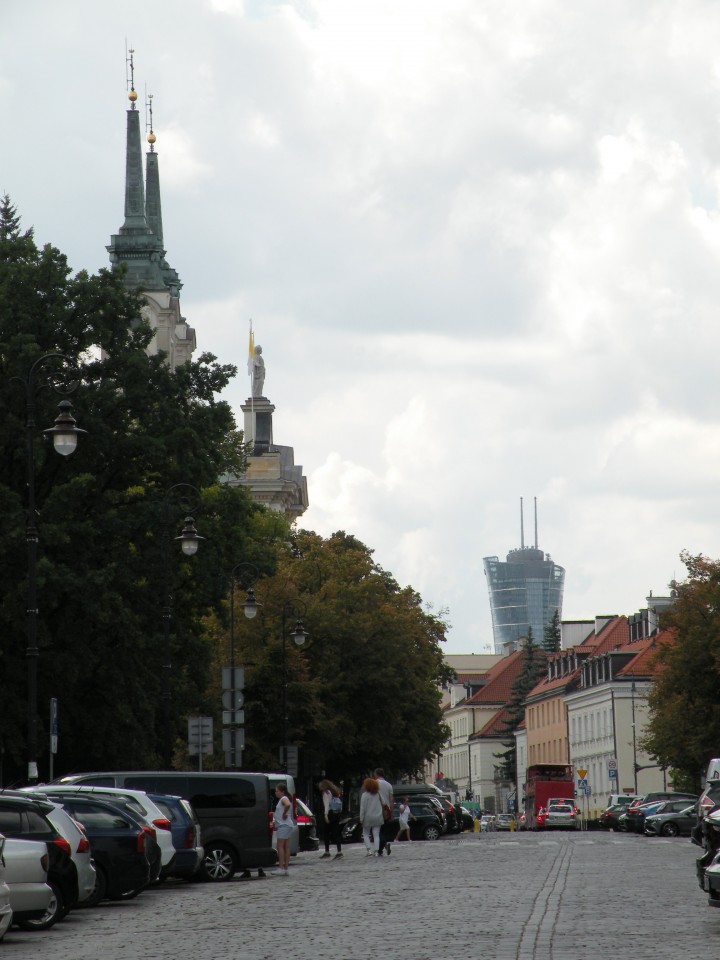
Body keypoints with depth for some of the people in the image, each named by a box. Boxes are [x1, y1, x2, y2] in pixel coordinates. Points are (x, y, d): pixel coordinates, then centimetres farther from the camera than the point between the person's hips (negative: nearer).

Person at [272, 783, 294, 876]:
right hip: (285, 825, 10)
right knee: (286, 847, 8)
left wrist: (284, 813, -20)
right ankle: (286, 868, 8)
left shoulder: (284, 799, -12)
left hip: (284, 825, -10)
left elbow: (288, 805, -34)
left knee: (280, 846, -12)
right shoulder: (282, 799, 19)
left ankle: (281, 868, -16)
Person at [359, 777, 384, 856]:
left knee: (366, 834, 11)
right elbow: (382, 805, 9)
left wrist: (361, 818, -6)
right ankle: (376, 851, -4)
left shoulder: (365, 795, -9)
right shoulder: (378, 794, 5)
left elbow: (363, 808, -10)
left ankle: (368, 850, -1)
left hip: (368, 818, -4)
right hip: (378, 817, 4)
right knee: (376, 835, 3)